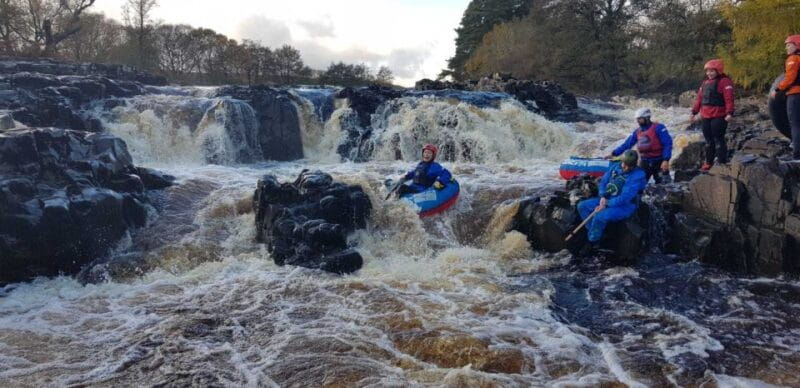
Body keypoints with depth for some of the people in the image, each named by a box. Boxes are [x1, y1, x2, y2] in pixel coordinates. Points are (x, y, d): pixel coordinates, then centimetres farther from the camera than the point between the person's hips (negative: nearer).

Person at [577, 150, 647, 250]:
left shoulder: (637, 176, -21)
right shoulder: (615, 167, 1)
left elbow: (624, 198, -24)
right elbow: (603, 182, 8)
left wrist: (606, 203, -20)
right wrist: (603, 197, -9)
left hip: (625, 206, -8)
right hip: (607, 199, 8)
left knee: (600, 217, -32)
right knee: (582, 206, -4)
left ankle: (592, 244, -12)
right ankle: (596, 233, -5)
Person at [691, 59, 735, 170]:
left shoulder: (724, 81, -8)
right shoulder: (705, 82, 17)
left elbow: (729, 98, -16)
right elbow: (699, 98, 20)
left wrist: (729, 113, -25)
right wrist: (694, 112, 18)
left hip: (719, 116, -8)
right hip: (706, 116, 8)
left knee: (718, 140, -7)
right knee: (708, 140, 14)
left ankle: (722, 163, 0)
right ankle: (708, 162, 24)